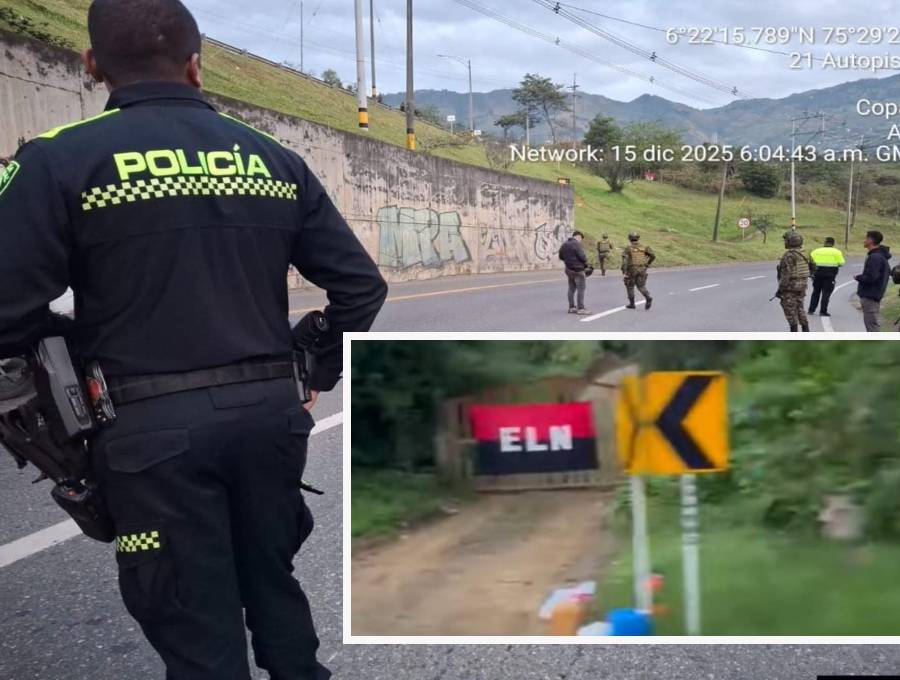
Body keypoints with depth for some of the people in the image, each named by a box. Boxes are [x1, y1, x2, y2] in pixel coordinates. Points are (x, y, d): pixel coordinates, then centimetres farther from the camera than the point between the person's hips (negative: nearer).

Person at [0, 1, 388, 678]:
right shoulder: (275, 160, 6)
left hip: (153, 426, -4)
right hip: (271, 412, 4)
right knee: (274, 586, 23)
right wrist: (318, 377, 20)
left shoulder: (62, 160, -7)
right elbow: (362, 286, 6)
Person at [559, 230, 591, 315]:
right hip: (578, 270, -8)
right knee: (581, 289, -4)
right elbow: (582, 256, -20)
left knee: (571, 289, 15)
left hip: (569, 269, 8)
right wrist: (585, 261, 0)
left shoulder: (564, 245, 9)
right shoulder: (576, 244, -16)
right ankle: (580, 309, -5)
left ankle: (571, 307, 20)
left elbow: (561, 256, 16)